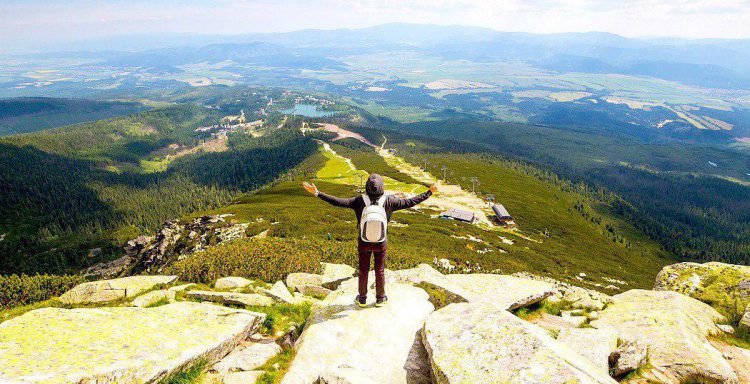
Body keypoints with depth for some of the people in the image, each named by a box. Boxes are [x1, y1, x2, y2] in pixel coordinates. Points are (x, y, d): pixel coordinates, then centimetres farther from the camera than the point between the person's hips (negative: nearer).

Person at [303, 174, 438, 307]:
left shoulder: (360, 200, -20)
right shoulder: (388, 201, -19)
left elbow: (338, 202, -23)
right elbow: (409, 202, -13)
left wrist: (317, 193, -20)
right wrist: (430, 192, -4)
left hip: (364, 243, 0)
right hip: (381, 243, 0)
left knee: (363, 270, 19)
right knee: (380, 270, 19)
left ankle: (362, 299, 34)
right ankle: (380, 299, 34)